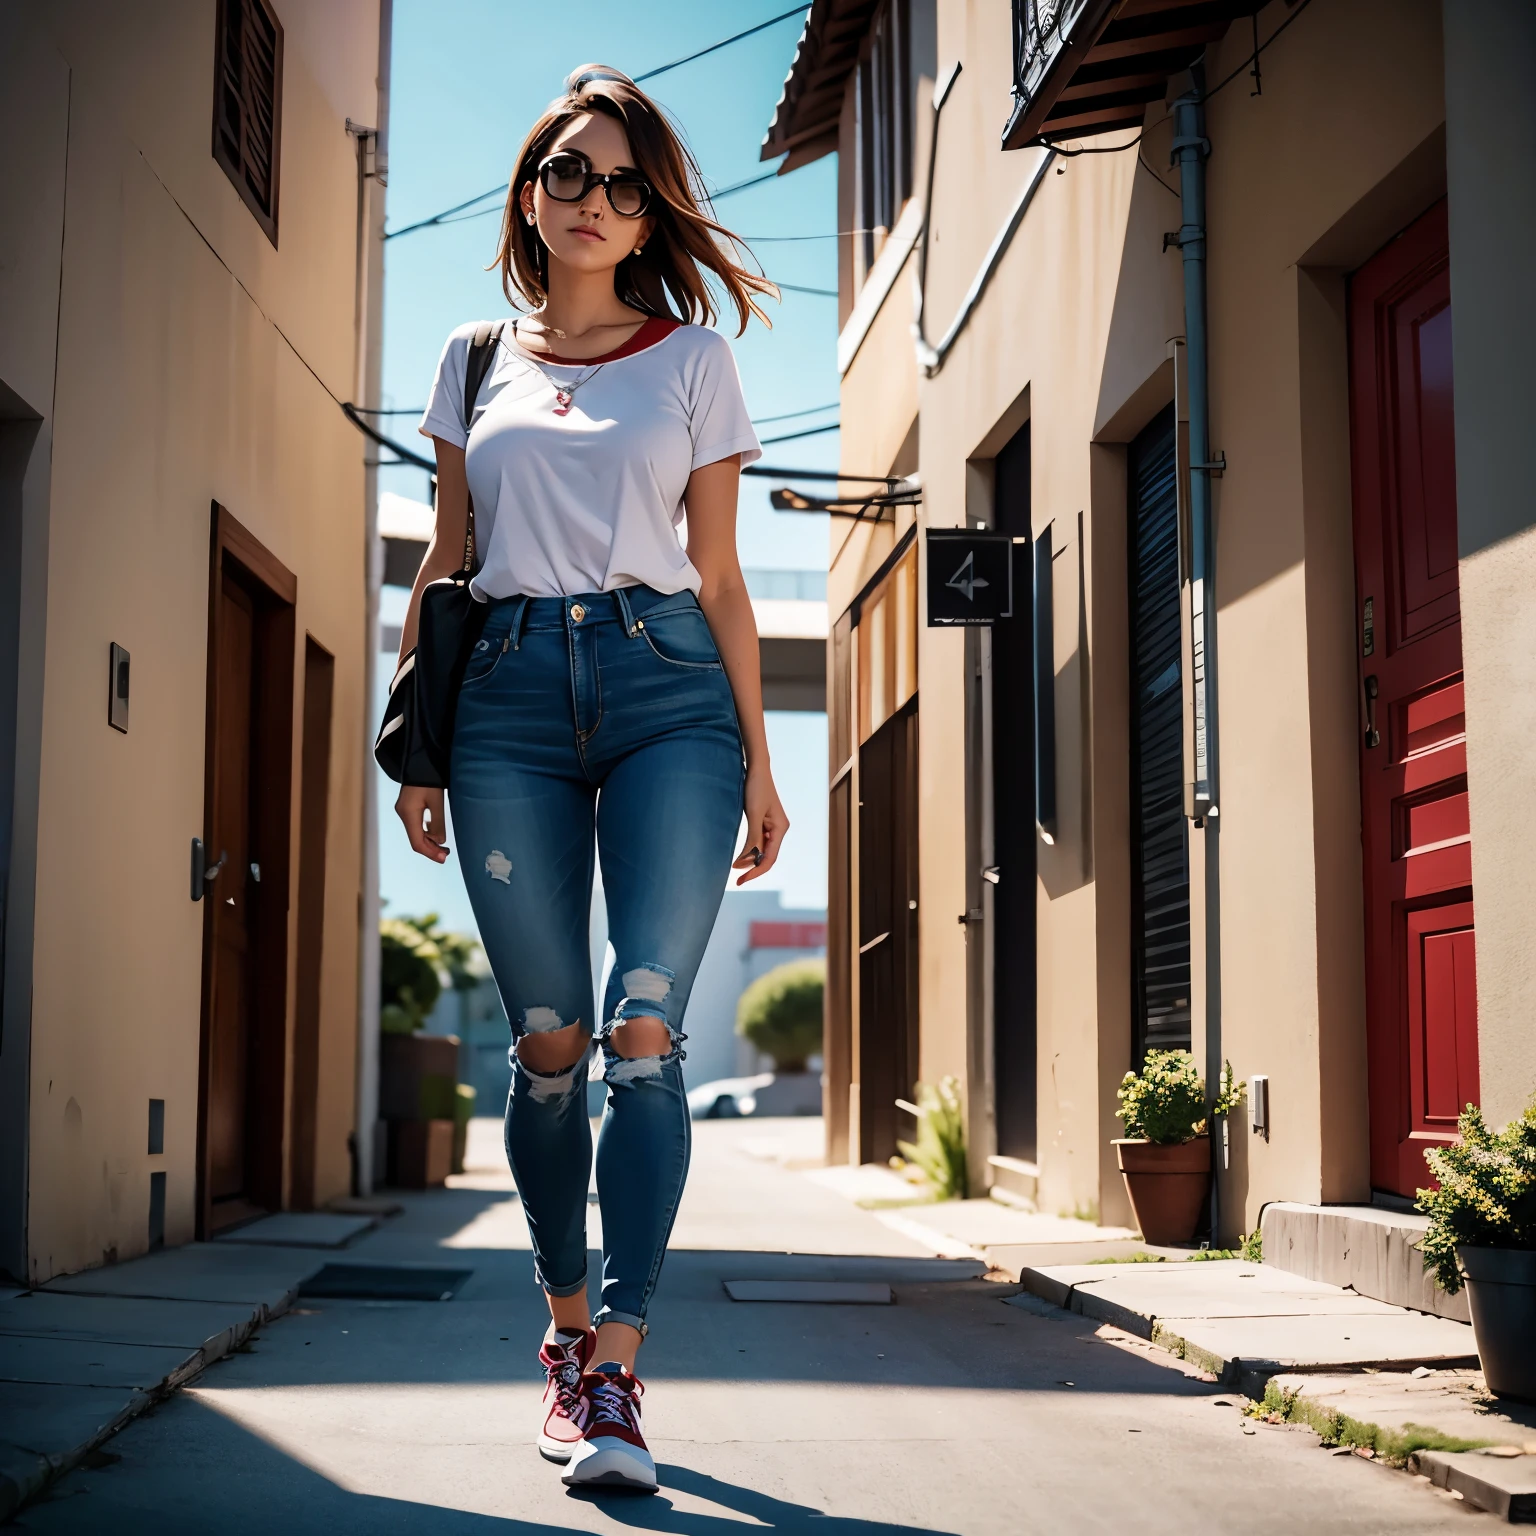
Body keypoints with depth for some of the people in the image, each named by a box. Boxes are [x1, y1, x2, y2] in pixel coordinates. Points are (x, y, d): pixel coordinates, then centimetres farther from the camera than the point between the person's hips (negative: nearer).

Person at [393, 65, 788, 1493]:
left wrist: (757, 759, 6)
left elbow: (719, 576, 10)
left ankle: (614, 1374, -12)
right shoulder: (473, 359, 16)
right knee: (547, 1041, 1)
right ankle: (567, 1328, 18)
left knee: (643, 1030, -12)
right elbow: (443, 561, 17)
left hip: (666, 681, -1)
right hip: (511, 691, 2)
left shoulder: (691, 358, 12)